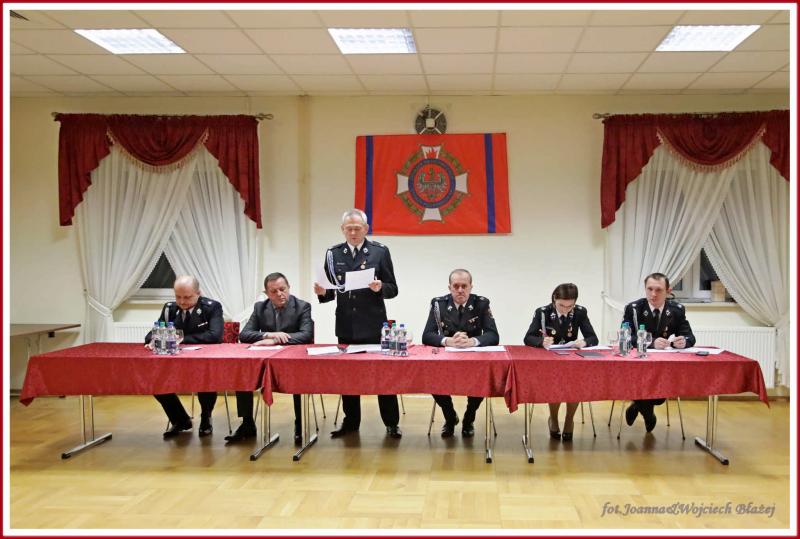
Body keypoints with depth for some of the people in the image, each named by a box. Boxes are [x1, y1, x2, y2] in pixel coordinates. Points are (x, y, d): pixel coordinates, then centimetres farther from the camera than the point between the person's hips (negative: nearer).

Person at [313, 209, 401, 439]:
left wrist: (380, 288, -22)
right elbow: (330, 291, 9)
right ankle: (351, 421, 24)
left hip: (374, 325, -3)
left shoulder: (380, 251, -1)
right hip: (346, 326, 3)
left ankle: (391, 423, 14)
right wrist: (323, 292, -13)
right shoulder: (333, 254, 6)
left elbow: (392, 289, -2)